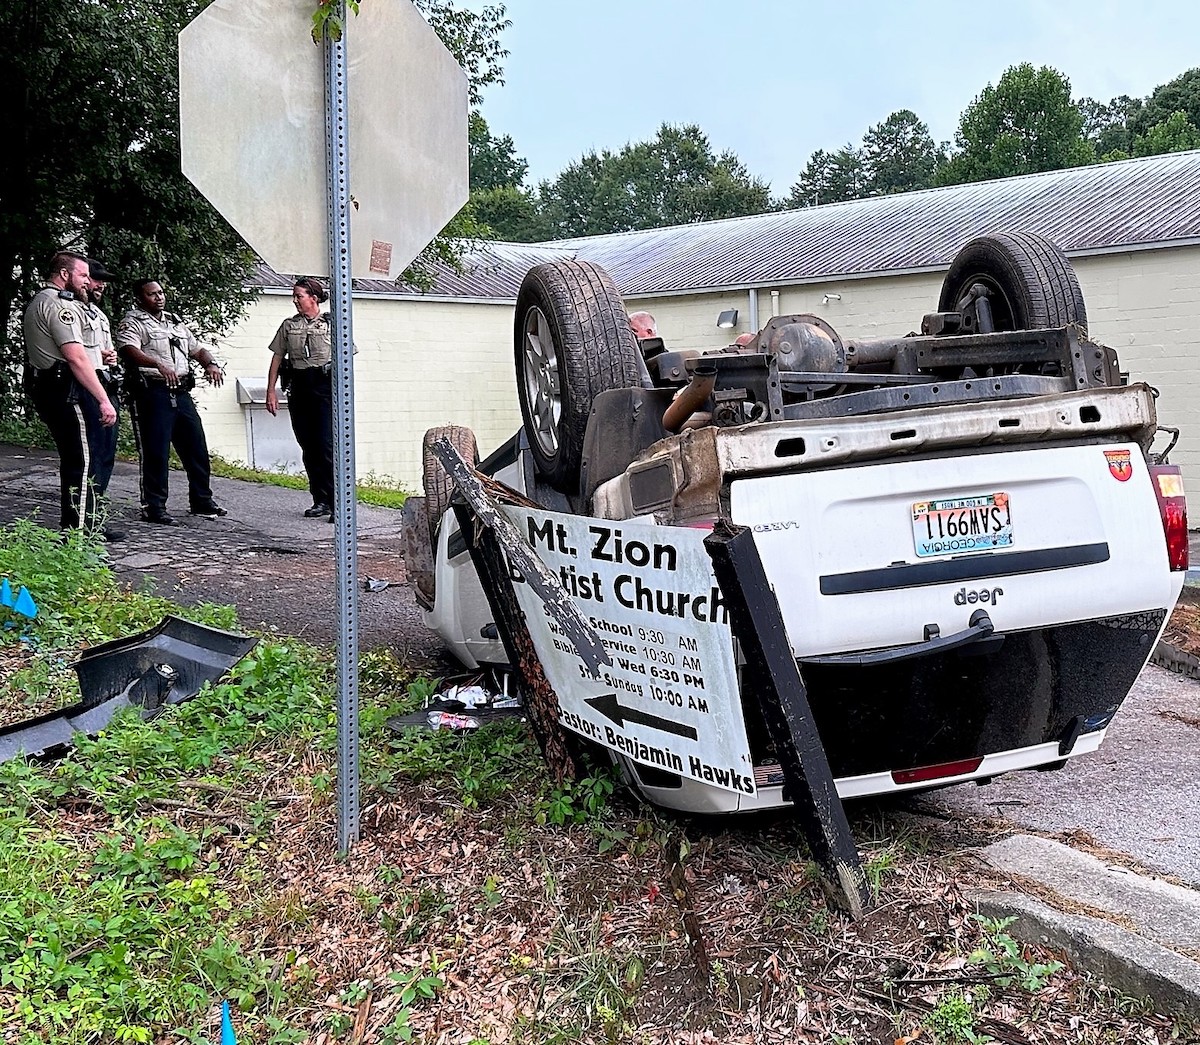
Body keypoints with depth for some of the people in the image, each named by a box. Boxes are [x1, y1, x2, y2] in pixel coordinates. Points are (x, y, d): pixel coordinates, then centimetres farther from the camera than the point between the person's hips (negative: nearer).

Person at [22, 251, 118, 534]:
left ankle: (72, 531, 23)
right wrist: (104, 401, -21)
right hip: (63, 392, -11)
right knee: (82, 463, -11)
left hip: (45, 390, 11)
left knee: (73, 461, 17)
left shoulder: (37, 302, 22)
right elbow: (76, 358, -20)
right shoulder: (58, 304, -13)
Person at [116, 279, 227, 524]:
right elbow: (129, 351, -19)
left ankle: (202, 502, 20)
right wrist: (158, 364, -36)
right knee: (156, 453, -7)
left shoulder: (175, 322, 22)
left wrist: (210, 364, 4)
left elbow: (197, 349, 27)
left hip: (181, 393, 7)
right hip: (152, 392, -7)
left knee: (197, 448, 9)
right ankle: (154, 507, 1)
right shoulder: (132, 323, -1)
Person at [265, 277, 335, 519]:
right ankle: (321, 501, 14)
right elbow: (277, 357, 14)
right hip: (298, 388, 5)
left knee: (327, 444, -13)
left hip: (325, 386, -4)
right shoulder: (289, 325, 13)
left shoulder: (331, 324, 3)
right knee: (308, 447, 6)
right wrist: (271, 390, 8)